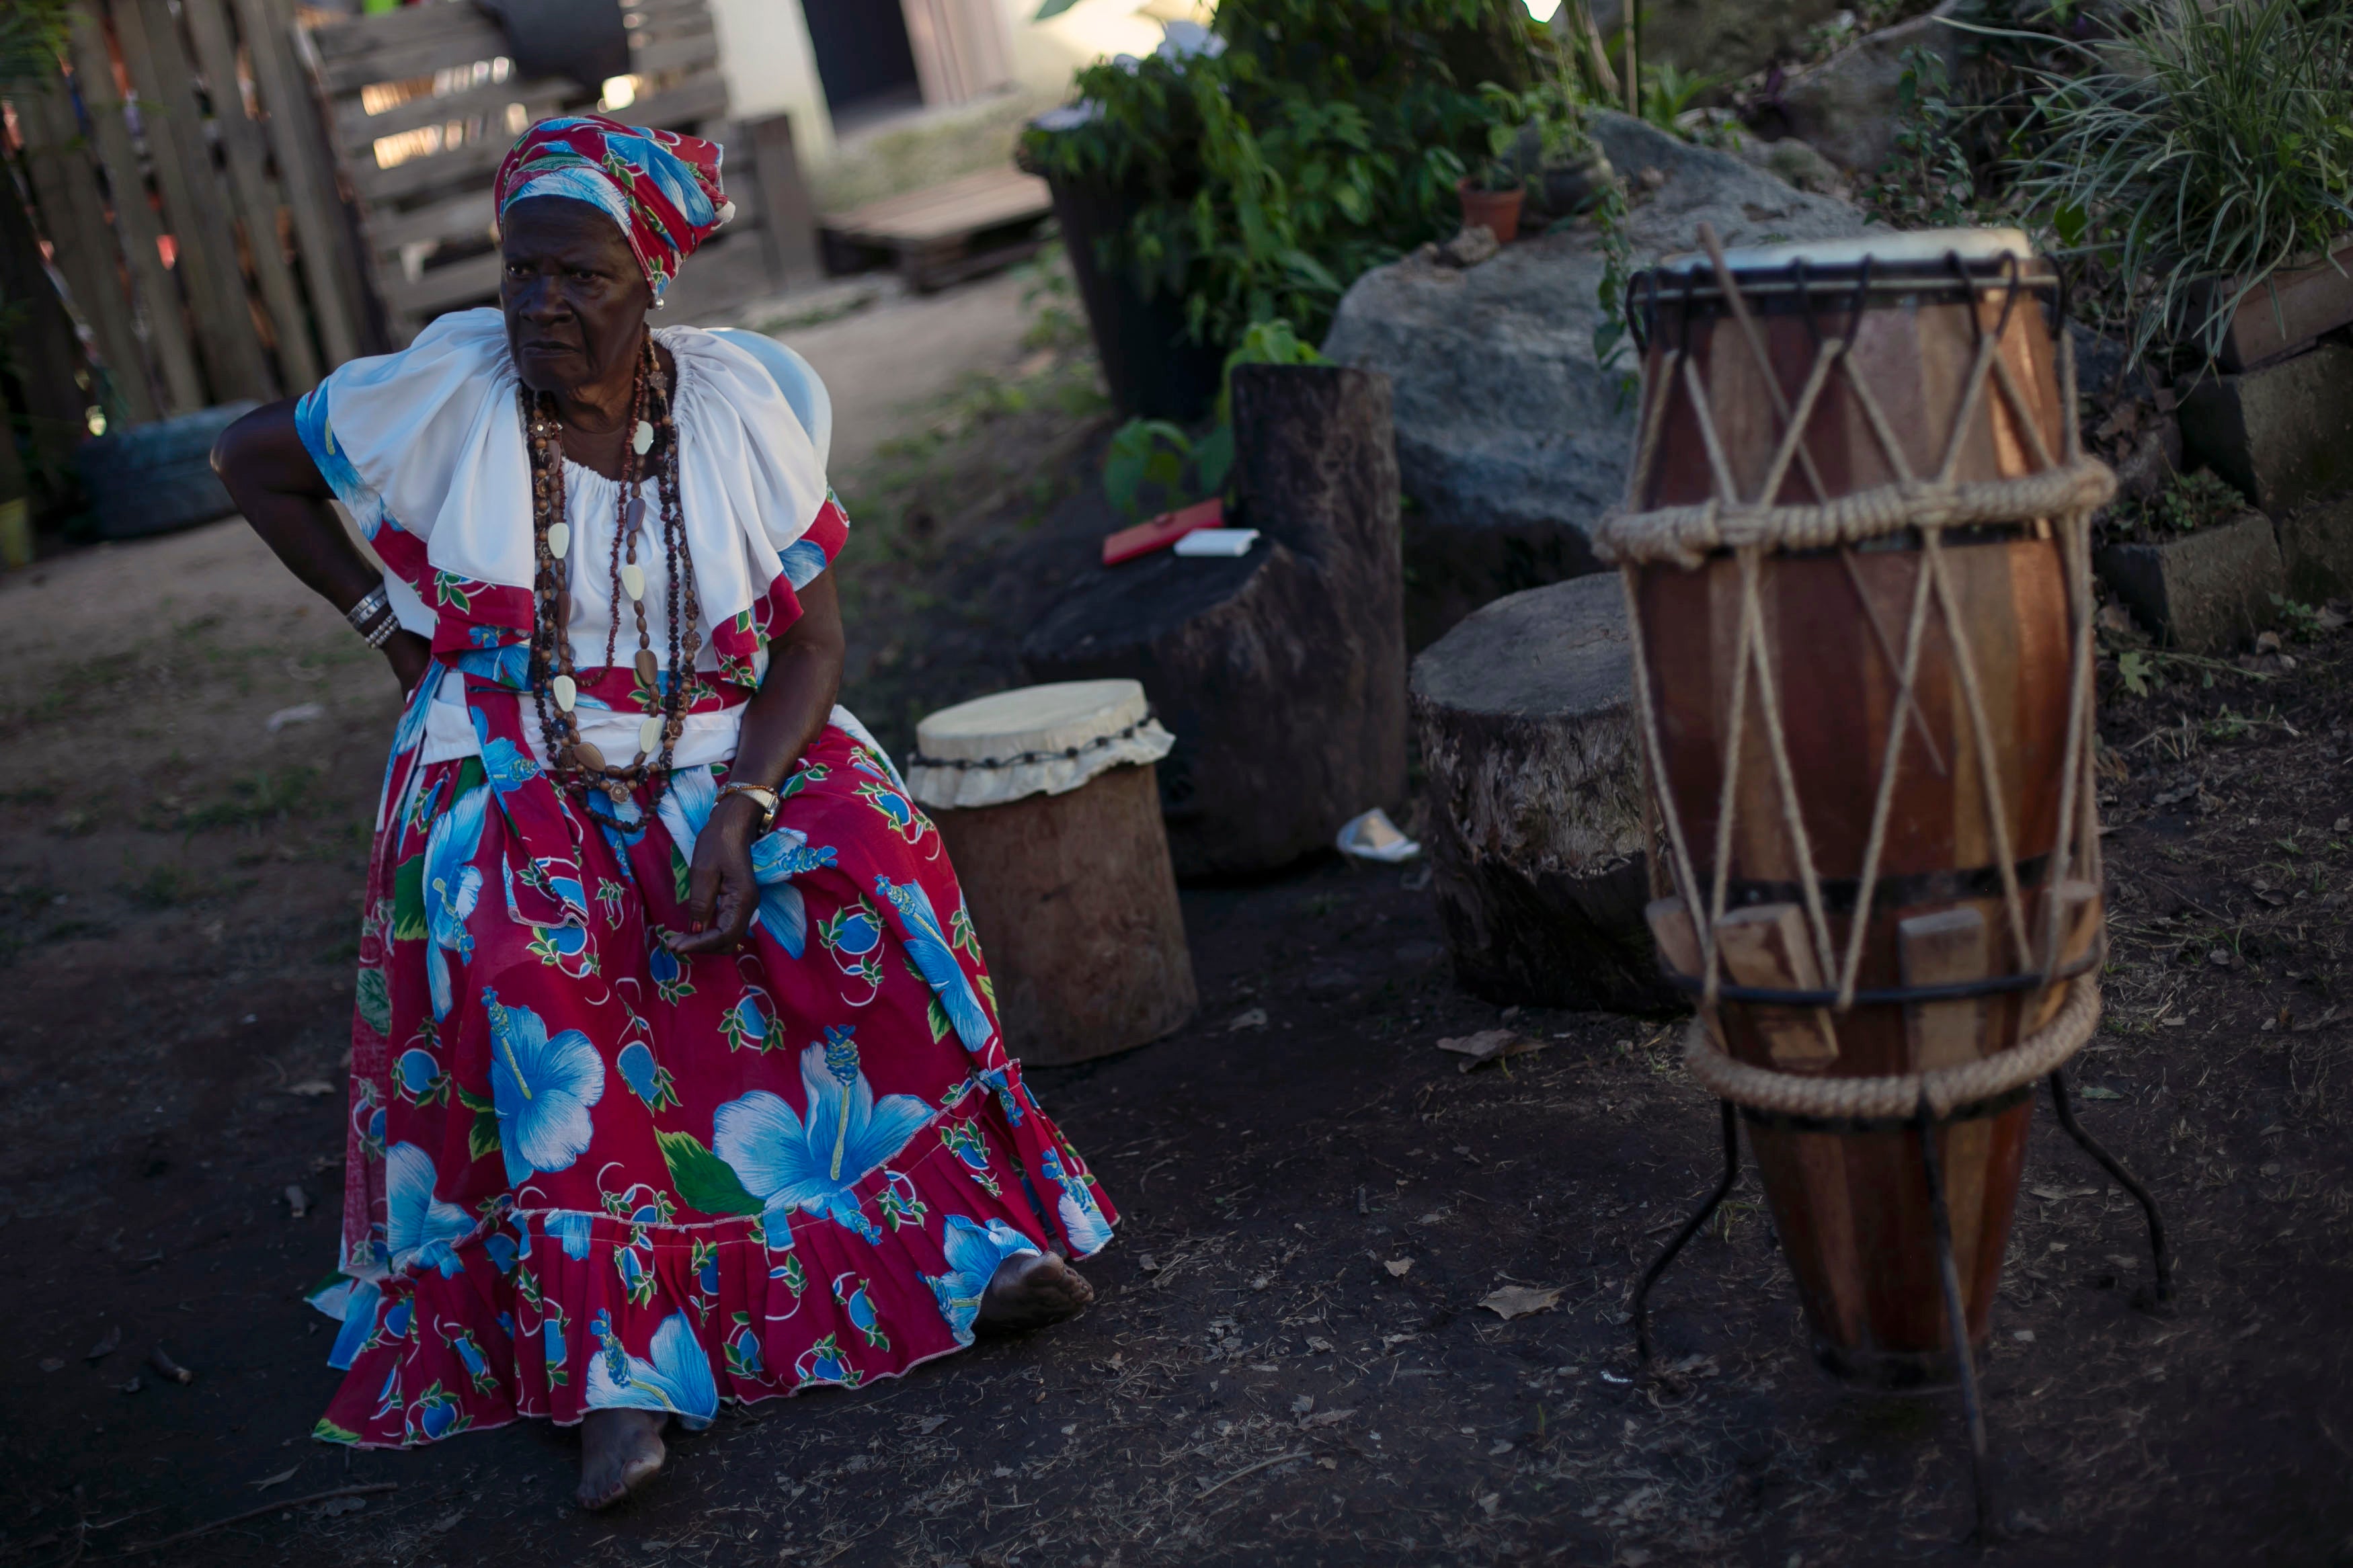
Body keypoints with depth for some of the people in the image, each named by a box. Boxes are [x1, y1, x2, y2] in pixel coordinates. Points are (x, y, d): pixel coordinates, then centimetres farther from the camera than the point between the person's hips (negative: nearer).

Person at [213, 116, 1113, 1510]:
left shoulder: (732, 400, -6)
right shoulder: (445, 390, -7)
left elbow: (814, 629, -7)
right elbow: (254, 459, 8)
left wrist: (738, 811, -21)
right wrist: (384, 618, 2)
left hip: (725, 751, 2)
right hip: (514, 767, -1)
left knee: (868, 848, -27)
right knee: (529, 951, -33)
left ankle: (971, 1229, -17)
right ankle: (611, 1364, -33)